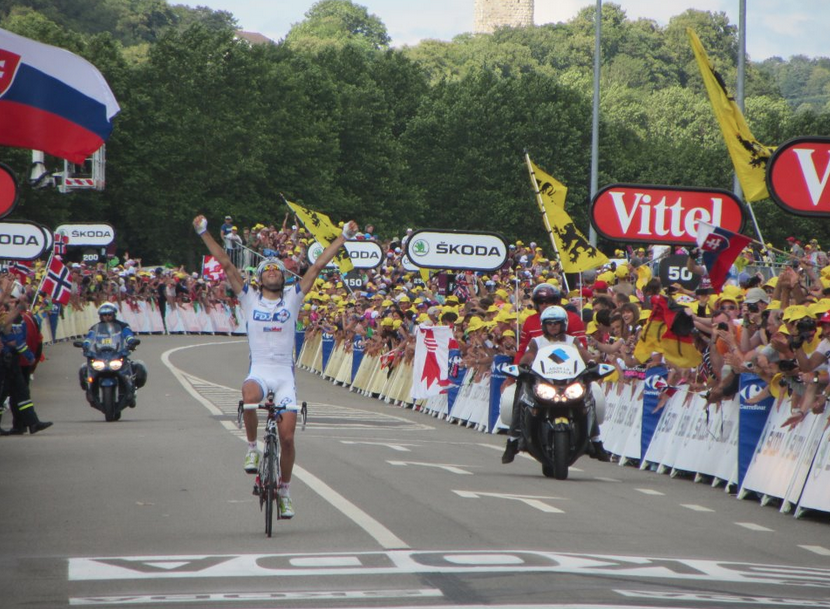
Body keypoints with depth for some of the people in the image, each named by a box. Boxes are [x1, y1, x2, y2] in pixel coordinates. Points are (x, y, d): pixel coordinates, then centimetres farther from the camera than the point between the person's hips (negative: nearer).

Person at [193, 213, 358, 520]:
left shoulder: (292, 297, 9)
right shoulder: (250, 299, 8)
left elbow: (317, 266, 7)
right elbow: (226, 264, 3)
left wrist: (344, 237, 6)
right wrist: (204, 233, -2)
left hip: (285, 374, 1)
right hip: (259, 370, -1)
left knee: (287, 436, -4)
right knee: (249, 397, -37)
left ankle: (284, 489, 14)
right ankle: (252, 447, -13)